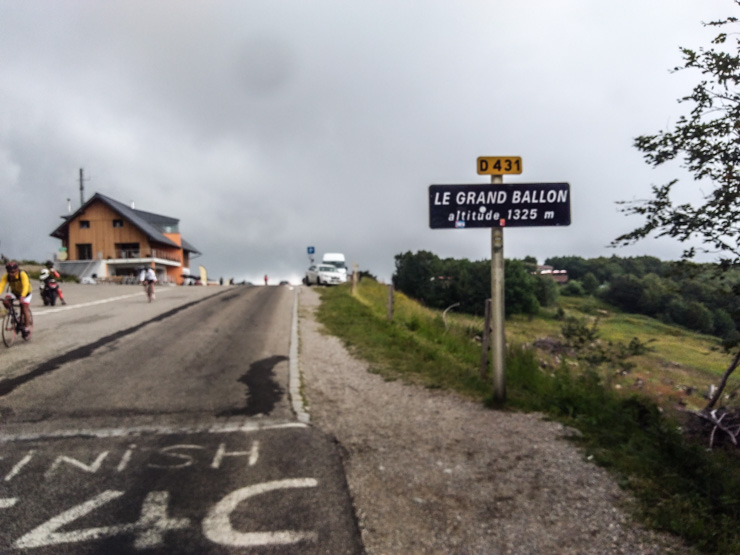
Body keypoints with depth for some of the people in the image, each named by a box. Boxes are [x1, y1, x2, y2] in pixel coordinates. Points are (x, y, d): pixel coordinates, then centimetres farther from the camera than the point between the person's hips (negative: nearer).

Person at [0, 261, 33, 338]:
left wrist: (22, 296, -59)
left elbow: (25, 286, -44)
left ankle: (27, 328, -7)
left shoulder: (23, 275, -33)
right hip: (14, 292, 4)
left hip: (26, 293, -4)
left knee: (25, 308, -18)